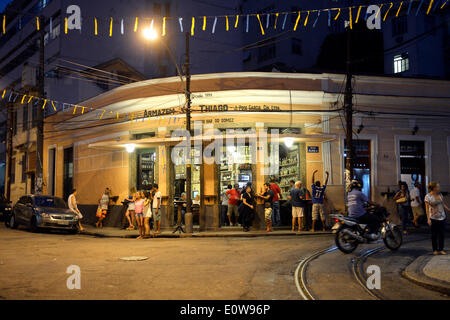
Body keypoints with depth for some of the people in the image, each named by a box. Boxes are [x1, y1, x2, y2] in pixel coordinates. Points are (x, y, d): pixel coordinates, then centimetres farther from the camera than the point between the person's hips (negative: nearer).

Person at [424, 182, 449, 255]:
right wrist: (428, 219, -15)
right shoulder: (428, 196, -11)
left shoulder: (440, 194, 5)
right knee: (434, 235, 4)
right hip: (433, 218, -5)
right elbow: (427, 208, -10)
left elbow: (443, 204, 16)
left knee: (442, 234, 5)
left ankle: (441, 249, 13)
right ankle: (435, 250, 14)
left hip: (442, 217, 5)